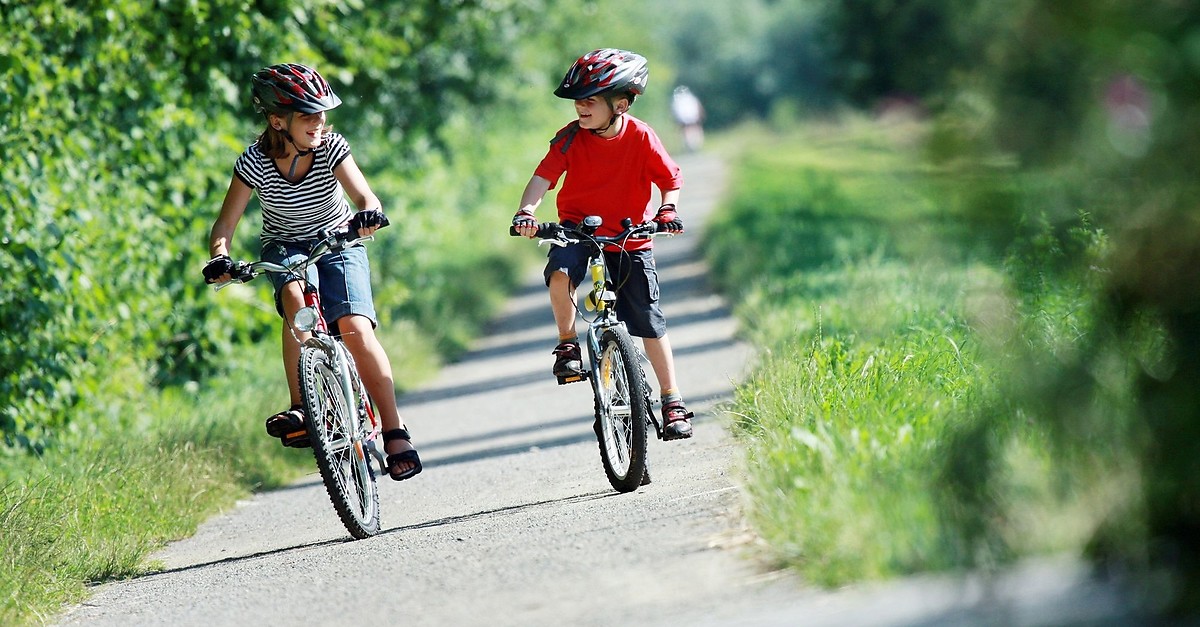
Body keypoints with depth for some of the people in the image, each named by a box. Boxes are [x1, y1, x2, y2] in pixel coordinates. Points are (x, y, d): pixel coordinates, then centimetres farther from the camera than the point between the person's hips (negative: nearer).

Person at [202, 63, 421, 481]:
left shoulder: (330, 148, -19)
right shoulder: (255, 163, -19)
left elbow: (365, 197, -28)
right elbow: (226, 222, -20)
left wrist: (368, 215, -51)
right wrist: (219, 258, -40)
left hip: (338, 243, 0)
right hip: (286, 248, 0)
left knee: (355, 327, -22)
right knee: (295, 294, -35)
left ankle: (395, 433, -15)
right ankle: (301, 408, -35)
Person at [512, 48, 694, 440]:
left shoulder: (641, 137, -12)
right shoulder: (571, 137, -11)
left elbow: (671, 180, -2)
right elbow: (545, 174, -20)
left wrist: (667, 211, -21)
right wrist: (527, 211, -37)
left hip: (630, 237, 0)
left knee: (649, 323, 0)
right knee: (560, 273, -34)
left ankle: (673, 403, 12)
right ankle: (568, 345, -10)